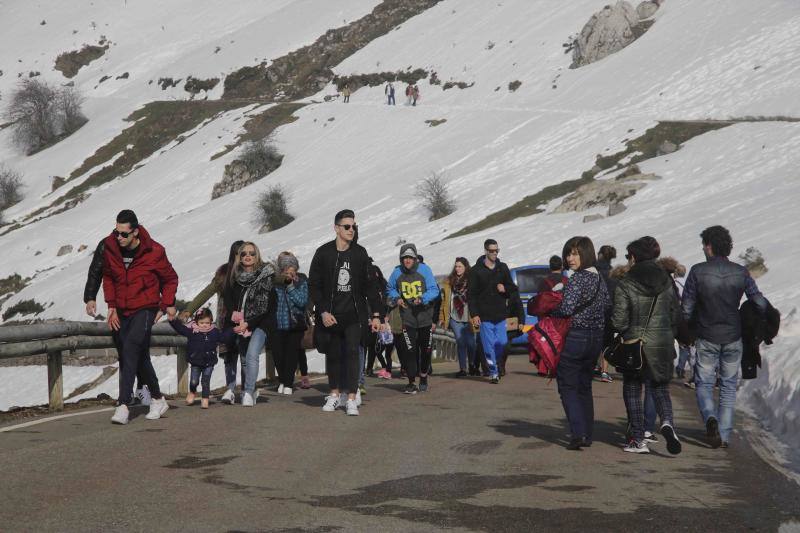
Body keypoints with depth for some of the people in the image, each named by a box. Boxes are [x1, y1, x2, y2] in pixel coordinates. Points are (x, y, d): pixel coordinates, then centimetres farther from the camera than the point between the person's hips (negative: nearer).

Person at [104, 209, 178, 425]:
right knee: (140, 357, 14)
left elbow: (170, 279, 5)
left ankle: (123, 404, -28)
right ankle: (158, 399, 31)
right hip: (123, 311, 5)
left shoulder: (154, 252, -12)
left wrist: (167, 304, -1)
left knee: (130, 349, -23)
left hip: (145, 309, -5)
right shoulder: (110, 248, -3)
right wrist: (112, 305, 8)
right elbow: (108, 277, 14)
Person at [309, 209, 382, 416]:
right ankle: (334, 394, 24)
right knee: (333, 354, 9)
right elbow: (313, 285, 1)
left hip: (354, 314, 0)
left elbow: (369, 285, 8)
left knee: (352, 352, -9)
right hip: (330, 315, 0)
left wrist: (376, 314, 3)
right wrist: (323, 311, -9)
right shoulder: (323, 253, 0)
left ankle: (351, 399, -10)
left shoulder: (360, 253, 5)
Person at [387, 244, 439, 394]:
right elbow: (390, 289, 15)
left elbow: (434, 290, -9)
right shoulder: (397, 272, -3)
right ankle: (412, 383, -3)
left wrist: (422, 299, -26)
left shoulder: (424, 269, -9)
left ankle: (423, 377, 35)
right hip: (407, 318, 0)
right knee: (410, 350, -11)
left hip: (425, 315, 0)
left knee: (425, 349, 13)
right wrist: (396, 298, -5)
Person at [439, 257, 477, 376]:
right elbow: (444, 300, 8)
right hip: (455, 318, 2)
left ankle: (472, 365, 22)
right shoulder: (449, 282, 8)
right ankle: (462, 369, 8)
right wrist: (442, 317, 4)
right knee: (460, 343, 4)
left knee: (470, 343, 1)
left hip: (468, 318, -2)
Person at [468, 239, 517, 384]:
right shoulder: (476, 270, 0)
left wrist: (505, 289, -6)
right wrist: (474, 314, -9)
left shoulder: (503, 268, 11)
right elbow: (471, 294, -1)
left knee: (502, 342, 0)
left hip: (500, 314, 3)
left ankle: (495, 363, 26)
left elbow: (512, 288, 18)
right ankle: (494, 373, 6)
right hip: (484, 316, -3)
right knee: (489, 345, -3)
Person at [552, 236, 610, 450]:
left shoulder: (578, 278, -16)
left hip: (574, 337, -8)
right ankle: (587, 435, 19)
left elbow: (567, 308, -23)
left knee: (568, 387, 0)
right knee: (585, 387, 17)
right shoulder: (599, 278, 10)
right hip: (595, 338, 8)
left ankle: (578, 434, -11)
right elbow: (607, 307, 15)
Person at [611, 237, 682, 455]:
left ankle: (638, 440, 9)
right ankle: (667, 421, -14)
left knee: (632, 390, 10)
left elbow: (619, 320, -13)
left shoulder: (625, 284, -11)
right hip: (663, 345, 3)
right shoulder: (667, 281, 2)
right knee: (660, 388, 15)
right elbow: (676, 315, 7)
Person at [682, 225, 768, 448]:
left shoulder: (697, 271, -11)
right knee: (729, 386, 13)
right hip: (733, 338, 2)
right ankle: (725, 435, 10)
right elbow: (760, 303, -2)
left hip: (707, 339, -2)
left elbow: (686, 307, -7)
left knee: (704, 384, 9)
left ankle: (710, 417, -20)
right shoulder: (741, 272, -4)